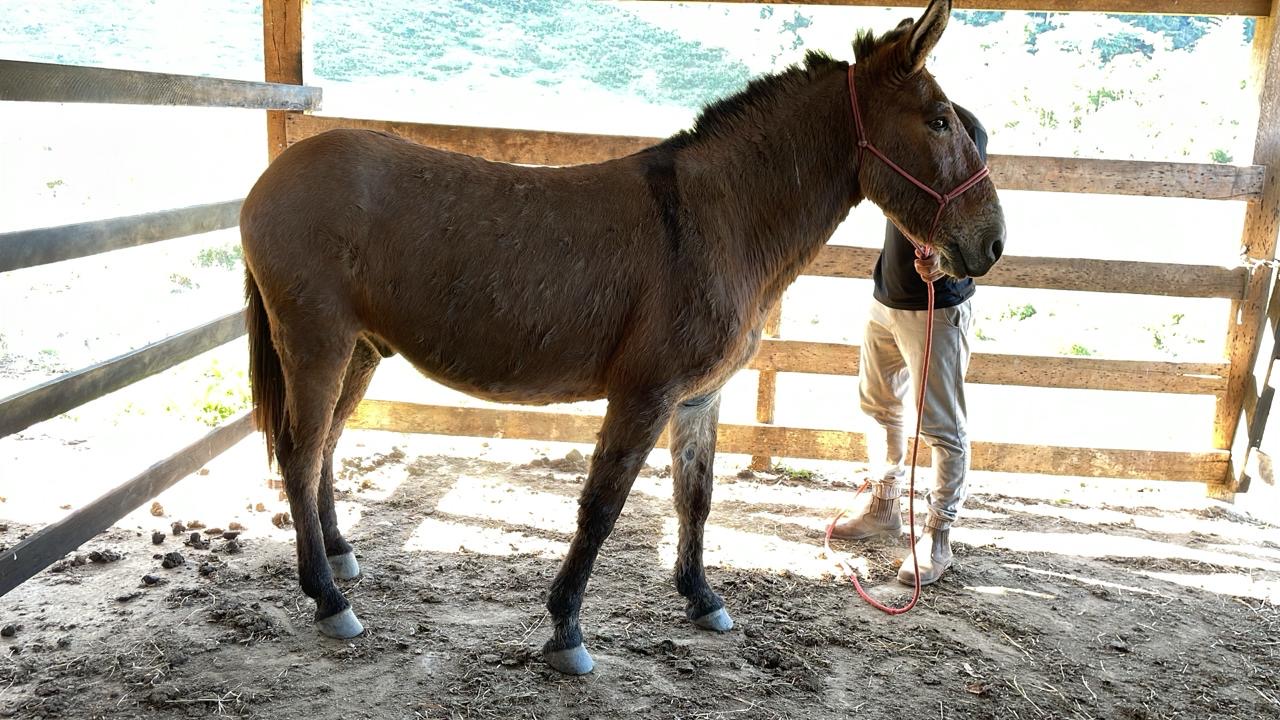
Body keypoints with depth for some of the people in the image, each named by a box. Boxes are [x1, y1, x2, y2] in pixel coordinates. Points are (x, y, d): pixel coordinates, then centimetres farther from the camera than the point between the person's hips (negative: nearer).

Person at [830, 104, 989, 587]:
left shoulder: (961, 127, -15)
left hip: (937, 306, -9)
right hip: (887, 295, 9)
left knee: (941, 426, -2)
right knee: (878, 403, 20)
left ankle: (938, 537, 9)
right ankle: (884, 506, 37)